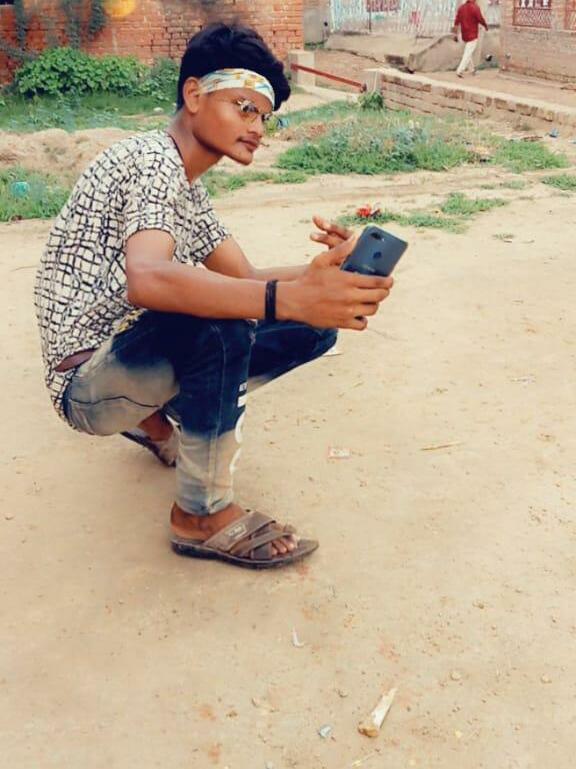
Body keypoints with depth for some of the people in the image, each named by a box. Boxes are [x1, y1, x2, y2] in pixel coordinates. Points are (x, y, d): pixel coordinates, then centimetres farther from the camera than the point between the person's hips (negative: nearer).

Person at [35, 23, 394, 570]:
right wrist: (290, 297, -49)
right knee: (219, 322, -37)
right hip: (87, 382, -9)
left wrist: (322, 274, -16)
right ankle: (203, 515, -16)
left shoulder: (186, 187, 11)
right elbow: (146, 281, -39)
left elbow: (245, 280, 5)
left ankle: (155, 416, 15)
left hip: (140, 358, 9)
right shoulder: (151, 160, -19)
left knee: (313, 329, 2)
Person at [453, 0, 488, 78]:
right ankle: (460, 71, -15)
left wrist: (455, 34, 5)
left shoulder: (461, 7, 4)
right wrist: (486, 25, 9)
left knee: (468, 52, 18)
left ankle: (472, 70, 27)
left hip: (464, 36, 7)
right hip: (472, 36, -7)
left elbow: (456, 22, 3)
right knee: (468, 54, -7)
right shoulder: (475, 7, -14)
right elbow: (481, 19, -11)